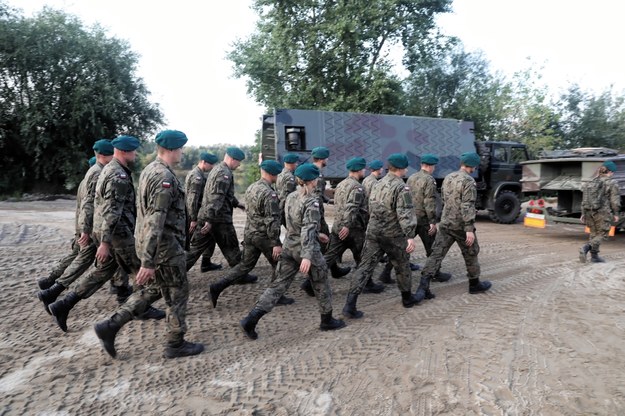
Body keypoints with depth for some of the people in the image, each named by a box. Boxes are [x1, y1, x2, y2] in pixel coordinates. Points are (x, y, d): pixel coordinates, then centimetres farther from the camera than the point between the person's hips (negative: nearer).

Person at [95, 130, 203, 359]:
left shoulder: (149, 170, 10)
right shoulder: (165, 177, -22)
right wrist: (148, 261, -27)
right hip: (165, 247, -9)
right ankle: (176, 344, 20)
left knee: (152, 290, 21)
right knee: (177, 295, 6)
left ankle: (110, 326, 19)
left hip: (150, 244, 9)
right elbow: (155, 221, -27)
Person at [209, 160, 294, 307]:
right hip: (264, 236, -8)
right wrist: (276, 243, -20)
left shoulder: (250, 188, 8)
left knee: (245, 265, 16)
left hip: (249, 233, 8)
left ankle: (217, 286, 9)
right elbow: (272, 220, -23)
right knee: (279, 265, 10)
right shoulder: (269, 194, -20)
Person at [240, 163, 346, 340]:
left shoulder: (291, 197, 7)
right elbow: (308, 229, -26)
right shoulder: (312, 201, -16)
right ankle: (327, 320, 29)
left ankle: (251, 318, -1)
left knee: (278, 284, 7)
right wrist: (307, 256, -31)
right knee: (321, 285, 14)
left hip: (289, 246, 7)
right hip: (305, 248, -6)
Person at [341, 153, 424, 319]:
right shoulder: (401, 188, -14)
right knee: (402, 267, 16)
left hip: (373, 232, 6)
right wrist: (410, 236, -26)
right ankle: (407, 298, 36)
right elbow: (405, 214, -23)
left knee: (365, 267, 2)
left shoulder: (378, 184, 9)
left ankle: (350, 305, -4)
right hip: (393, 235, -5)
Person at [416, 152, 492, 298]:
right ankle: (474, 284, 31)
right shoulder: (468, 181, -14)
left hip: (445, 223, 6)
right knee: (471, 254, 15)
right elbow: (467, 206, -21)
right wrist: (469, 229, -22)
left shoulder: (448, 178, 9)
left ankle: (423, 286, -8)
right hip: (461, 225, -6)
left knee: (436, 253, 1)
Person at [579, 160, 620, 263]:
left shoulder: (592, 182, 11)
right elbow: (615, 200, -8)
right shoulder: (612, 183, -5)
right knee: (602, 234, 1)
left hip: (589, 212, 6)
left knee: (594, 233, 15)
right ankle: (586, 248, -21)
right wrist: (615, 213, 3)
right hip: (603, 213, -6)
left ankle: (594, 256, 13)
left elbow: (584, 200, 9)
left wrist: (583, 214, 12)